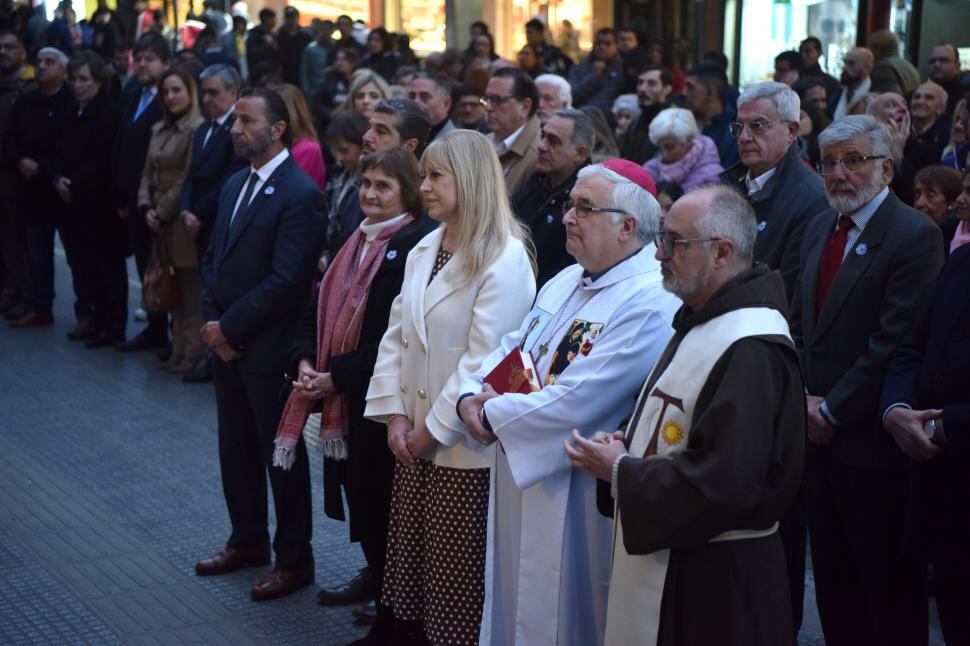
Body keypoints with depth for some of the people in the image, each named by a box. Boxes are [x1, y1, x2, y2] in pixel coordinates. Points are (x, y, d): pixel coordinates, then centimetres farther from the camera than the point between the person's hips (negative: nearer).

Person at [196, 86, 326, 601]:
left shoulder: (300, 194, -16)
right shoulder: (234, 185, 11)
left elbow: (287, 280, -21)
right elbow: (214, 259, 14)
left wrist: (229, 328, -16)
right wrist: (213, 322, -1)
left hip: (268, 347, -8)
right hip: (226, 342, 8)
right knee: (236, 447, 18)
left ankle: (294, 559, 17)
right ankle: (248, 540, 34)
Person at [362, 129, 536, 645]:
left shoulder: (504, 259, -15)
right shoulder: (423, 250, 10)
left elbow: (483, 359, -18)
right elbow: (396, 335, 8)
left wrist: (434, 427, -14)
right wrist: (395, 414, -3)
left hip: (463, 443, -7)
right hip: (416, 436, 7)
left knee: (453, 574, 2)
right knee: (407, 555, 14)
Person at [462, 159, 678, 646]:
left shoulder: (650, 303, -21)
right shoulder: (566, 282, 10)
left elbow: (575, 404, -26)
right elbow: (510, 350, 13)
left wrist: (492, 414, -14)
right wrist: (472, 397, -8)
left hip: (576, 500, -8)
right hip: (521, 483, 9)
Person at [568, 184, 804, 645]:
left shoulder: (750, 350, -23)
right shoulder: (701, 322, 11)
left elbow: (724, 482, -29)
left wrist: (620, 471, -17)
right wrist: (627, 445, 2)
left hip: (714, 579, -10)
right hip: (663, 557, 10)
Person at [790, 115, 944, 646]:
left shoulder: (914, 235, -13)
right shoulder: (820, 228, 11)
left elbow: (895, 342, -19)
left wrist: (833, 410, -15)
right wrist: (805, 399, 0)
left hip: (871, 442, -7)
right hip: (819, 434, 7)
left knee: (889, 584, 5)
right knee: (833, 579, 16)